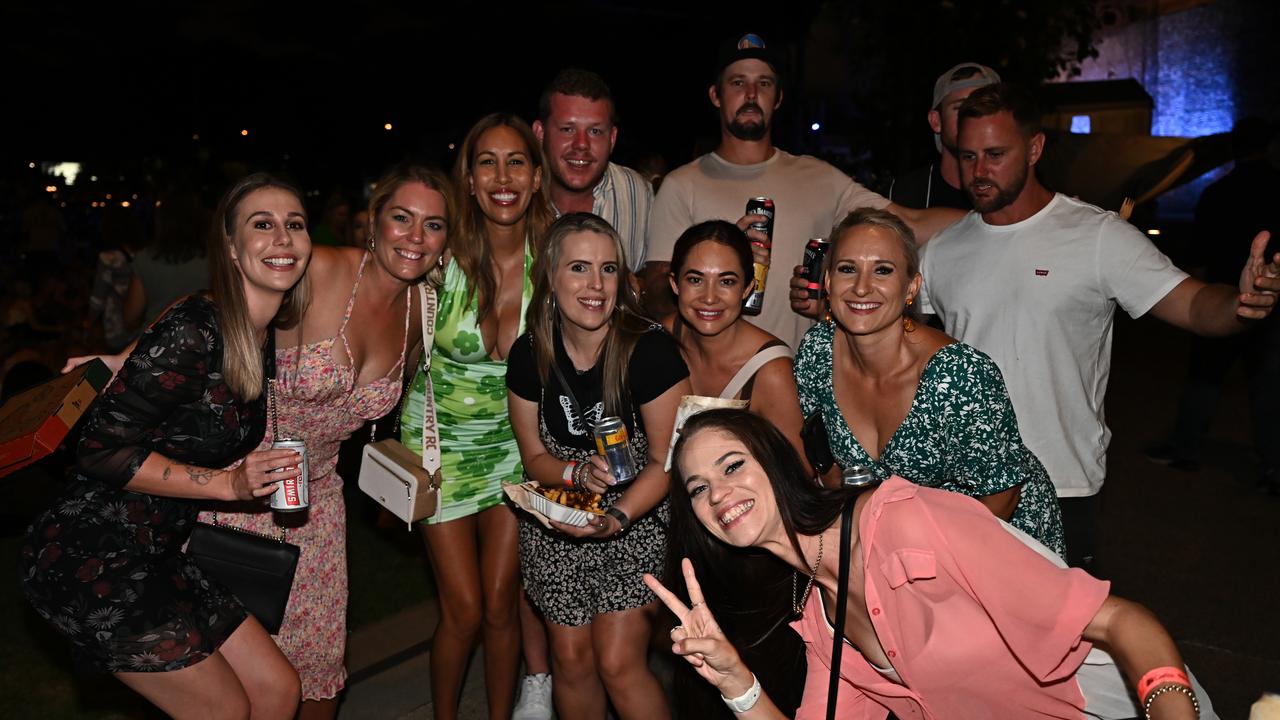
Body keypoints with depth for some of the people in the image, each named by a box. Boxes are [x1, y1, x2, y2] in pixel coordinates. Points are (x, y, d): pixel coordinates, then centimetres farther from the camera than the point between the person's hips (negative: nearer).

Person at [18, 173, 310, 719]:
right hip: (89, 556, -8)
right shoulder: (194, 330, -22)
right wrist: (229, 483, -21)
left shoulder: (265, 344, 6)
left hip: (155, 556, 8)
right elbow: (102, 450, -20)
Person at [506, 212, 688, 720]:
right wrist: (579, 473, -20)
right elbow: (535, 458, 1)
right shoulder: (529, 355, -8)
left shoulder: (651, 350, -21)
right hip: (556, 526, 4)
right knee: (571, 659, 9)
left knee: (618, 663, -7)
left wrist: (616, 517, -28)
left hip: (638, 521, -3)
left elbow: (667, 462, -15)